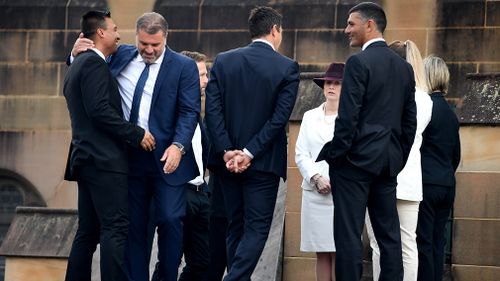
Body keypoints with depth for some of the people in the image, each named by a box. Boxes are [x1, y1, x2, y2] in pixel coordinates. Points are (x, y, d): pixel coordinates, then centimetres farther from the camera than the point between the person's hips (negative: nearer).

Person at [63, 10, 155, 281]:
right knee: (115, 228, -12)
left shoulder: (77, 65, 21)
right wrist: (136, 134, -15)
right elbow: (100, 109, -19)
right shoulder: (94, 63, -10)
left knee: (88, 231, 10)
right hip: (104, 160, -10)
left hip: (85, 158, 10)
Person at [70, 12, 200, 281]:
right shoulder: (121, 57, 7)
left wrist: (178, 146, -22)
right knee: (134, 226, 6)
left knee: (170, 220, -6)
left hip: (167, 158, -3)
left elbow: (190, 112, -8)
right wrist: (77, 53, -1)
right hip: (130, 158, 3)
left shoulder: (184, 66, -2)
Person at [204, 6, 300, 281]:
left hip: (228, 159, 4)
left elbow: (212, 110, -5)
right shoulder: (287, 68, -6)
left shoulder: (223, 61, 3)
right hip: (263, 162, -4)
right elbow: (279, 118, -14)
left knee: (236, 226, 14)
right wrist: (250, 153, -13)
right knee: (256, 228, 0)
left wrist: (227, 151, -8)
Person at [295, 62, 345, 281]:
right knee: (321, 254, 3)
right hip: (315, 194, 3)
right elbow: (301, 154, 9)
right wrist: (317, 178, -6)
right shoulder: (310, 117, 15)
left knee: (339, 253, -7)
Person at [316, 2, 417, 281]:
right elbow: (410, 120, 14)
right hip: (389, 162, 7)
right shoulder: (404, 67, 12)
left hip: (357, 159, -7)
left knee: (349, 234, -5)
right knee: (389, 234, 7)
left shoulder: (359, 62, -10)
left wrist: (334, 156, -8)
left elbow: (348, 117, -14)